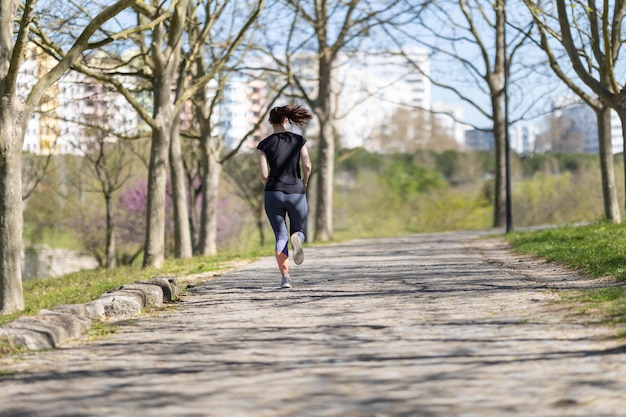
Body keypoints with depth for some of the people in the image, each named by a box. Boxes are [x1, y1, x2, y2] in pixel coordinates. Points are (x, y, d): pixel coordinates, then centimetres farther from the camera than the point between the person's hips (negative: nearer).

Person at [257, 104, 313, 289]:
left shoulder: (264, 145, 1)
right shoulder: (298, 140, 2)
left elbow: (264, 175, -5)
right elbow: (307, 166, -6)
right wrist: (303, 184, 11)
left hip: (273, 194, 0)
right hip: (296, 193, 0)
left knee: (281, 237, 7)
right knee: (299, 232, 16)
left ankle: (285, 277, -10)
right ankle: (295, 239, -23)